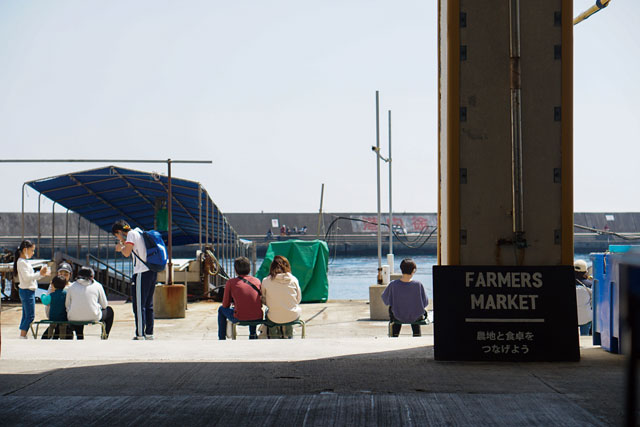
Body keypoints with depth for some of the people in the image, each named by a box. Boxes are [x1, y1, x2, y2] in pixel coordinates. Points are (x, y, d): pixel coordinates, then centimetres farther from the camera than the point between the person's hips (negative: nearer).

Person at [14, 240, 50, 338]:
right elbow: (27, 277, -21)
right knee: (30, 316, -10)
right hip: (27, 291, -10)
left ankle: (22, 336, 14)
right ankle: (22, 337, -9)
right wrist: (40, 274, -18)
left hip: (29, 291, 10)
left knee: (26, 315, 11)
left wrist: (42, 275, 11)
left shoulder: (24, 261, 17)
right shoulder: (21, 262, -14)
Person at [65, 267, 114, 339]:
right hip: (93, 317, -2)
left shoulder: (72, 286, 6)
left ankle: (80, 338, 39)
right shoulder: (97, 286, 3)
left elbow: (67, 305, 9)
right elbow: (104, 305, 8)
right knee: (109, 311, 29)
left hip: (74, 319, 2)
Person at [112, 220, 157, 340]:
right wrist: (124, 244, 23)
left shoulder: (132, 234, -6)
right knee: (148, 305, 13)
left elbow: (127, 253, -15)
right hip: (152, 271, 9)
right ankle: (149, 333, 16)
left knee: (139, 305, -5)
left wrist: (120, 248, 4)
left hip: (142, 273, -9)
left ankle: (140, 335, -7)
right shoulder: (139, 232, 20)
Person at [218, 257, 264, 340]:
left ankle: (222, 339, 30)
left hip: (239, 319, -3)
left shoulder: (230, 282, -3)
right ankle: (253, 335, 46)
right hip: (257, 319, 3)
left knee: (221, 309, 27)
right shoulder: (257, 281, 4)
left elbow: (225, 305, 4)